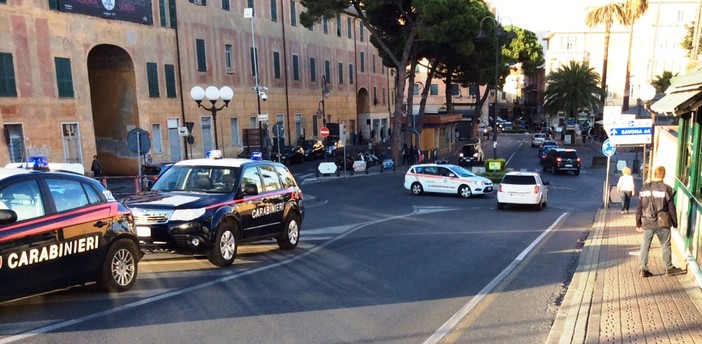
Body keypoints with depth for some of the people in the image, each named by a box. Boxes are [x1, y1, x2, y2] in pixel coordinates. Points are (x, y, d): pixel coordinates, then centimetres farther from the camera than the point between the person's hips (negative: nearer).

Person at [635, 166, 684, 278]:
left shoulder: (644, 188, 1)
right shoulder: (666, 189, -9)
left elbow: (639, 208, 4)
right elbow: (671, 208, -5)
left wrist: (638, 224, 11)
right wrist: (675, 223, 7)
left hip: (647, 223, 2)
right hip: (662, 223, -2)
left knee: (645, 246, 7)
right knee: (665, 246, 13)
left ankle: (643, 269, 8)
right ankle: (669, 268, 25)